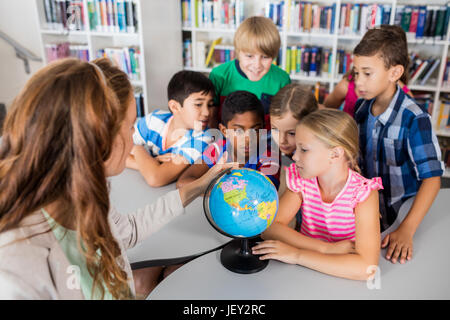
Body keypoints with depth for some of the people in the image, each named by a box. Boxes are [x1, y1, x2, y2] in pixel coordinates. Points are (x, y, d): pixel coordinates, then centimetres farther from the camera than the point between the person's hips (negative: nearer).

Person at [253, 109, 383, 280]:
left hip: (342, 277, -3)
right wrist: (326, 249, -22)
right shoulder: (301, 180, -6)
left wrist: (296, 255, -27)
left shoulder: (363, 192, -17)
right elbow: (270, 227, -12)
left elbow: (366, 267, -26)